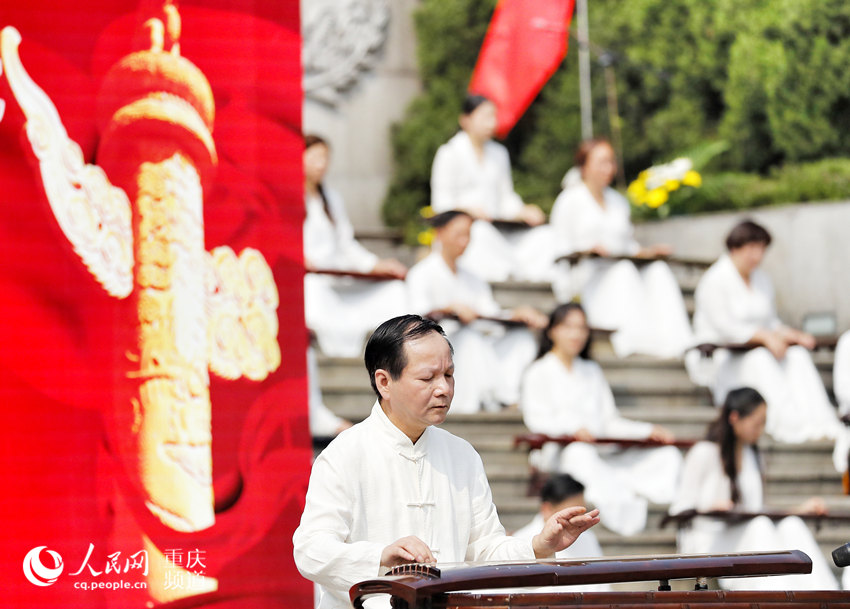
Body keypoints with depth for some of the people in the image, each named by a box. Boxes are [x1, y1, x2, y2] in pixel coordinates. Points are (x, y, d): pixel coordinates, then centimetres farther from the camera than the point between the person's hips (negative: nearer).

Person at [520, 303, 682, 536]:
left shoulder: (592, 371, 28)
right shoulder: (539, 372, 10)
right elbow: (535, 419, -6)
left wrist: (649, 431, 5)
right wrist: (573, 428, -25)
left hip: (603, 451, 5)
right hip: (557, 452, -5)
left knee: (668, 456, -15)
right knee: (580, 454, -42)